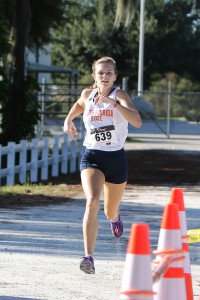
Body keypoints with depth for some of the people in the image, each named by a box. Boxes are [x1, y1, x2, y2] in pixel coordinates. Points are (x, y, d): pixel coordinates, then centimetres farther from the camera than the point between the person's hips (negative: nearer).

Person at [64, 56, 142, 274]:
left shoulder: (119, 95, -10)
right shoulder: (87, 94, 2)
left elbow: (137, 122, -28)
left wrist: (113, 102, -35)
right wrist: (69, 119, 15)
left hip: (116, 158, 0)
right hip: (92, 157, 1)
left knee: (110, 213, 16)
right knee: (92, 201, -27)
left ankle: (115, 216, 58)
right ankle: (89, 257, -32)